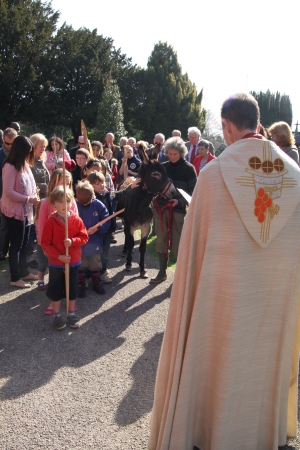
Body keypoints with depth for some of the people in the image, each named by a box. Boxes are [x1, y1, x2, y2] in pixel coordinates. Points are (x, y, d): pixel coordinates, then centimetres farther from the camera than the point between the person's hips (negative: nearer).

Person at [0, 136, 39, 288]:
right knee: (17, 244, 1)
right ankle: (15, 278, 13)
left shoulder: (24, 165, 10)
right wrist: (29, 199, -20)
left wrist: (34, 197, 1)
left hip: (25, 210, 8)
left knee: (24, 243, 17)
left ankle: (24, 272, 30)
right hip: (14, 211, -8)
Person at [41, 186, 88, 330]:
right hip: (55, 262, -2)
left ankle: (71, 314, 29)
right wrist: (59, 256, -20)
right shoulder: (50, 222, -12)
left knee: (72, 289, 13)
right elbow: (45, 243, -12)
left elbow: (84, 237, -4)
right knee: (56, 290, 10)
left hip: (73, 261, 2)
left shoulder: (76, 220, -6)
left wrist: (72, 241, -23)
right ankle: (57, 316, 25)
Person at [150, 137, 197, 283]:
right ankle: (162, 272, 22)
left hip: (178, 209, -4)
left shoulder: (188, 168, -4)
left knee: (178, 242, 2)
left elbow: (193, 191, -6)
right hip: (160, 207, 4)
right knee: (161, 240, 10)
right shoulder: (163, 167, 8)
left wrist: (179, 201, -20)